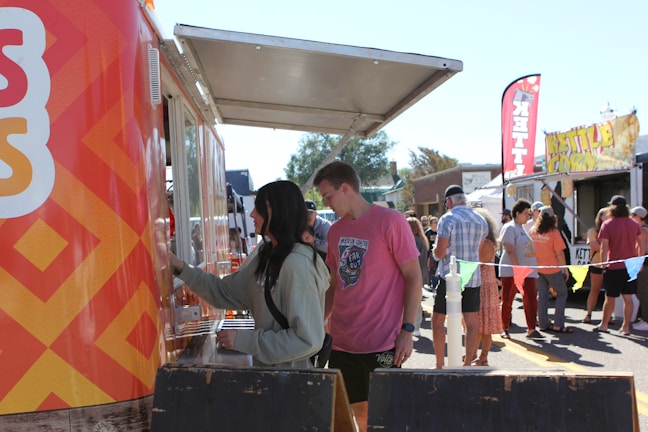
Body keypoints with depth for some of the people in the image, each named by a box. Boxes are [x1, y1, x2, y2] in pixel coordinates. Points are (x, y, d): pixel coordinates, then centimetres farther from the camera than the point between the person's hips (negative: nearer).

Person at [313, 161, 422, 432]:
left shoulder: (390, 221, -9)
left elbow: (414, 277, -9)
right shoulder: (336, 231, 9)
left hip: (382, 344, -6)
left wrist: (407, 330, -14)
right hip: (341, 342, 6)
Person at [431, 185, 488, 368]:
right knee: (471, 321, 10)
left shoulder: (447, 219, -12)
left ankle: (440, 364, 8)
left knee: (438, 319, 6)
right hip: (473, 277, 5)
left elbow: (440, 253, -15)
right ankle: (467, 362, 14)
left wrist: (434, 249, 6)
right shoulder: (481, 221, 7)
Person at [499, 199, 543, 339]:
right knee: (507, 300, 3)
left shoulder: (523, 228, 17)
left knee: (531, 299, -1)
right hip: (511, 271, -8)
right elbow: (510, 250, -18)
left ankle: (531, 329, 3)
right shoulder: (510, 228, -9)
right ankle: (505, 329, 13)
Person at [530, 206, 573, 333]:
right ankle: (558, 324, 1)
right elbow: (559, 253, -14)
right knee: (562, 293, 8)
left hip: (538, 268, 5)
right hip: (552, 268, -5)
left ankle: (543, 323, 16)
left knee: (542, 295, 14)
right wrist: (565, 269, -4)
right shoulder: (554, 232, -15)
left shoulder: (532, 231, -1)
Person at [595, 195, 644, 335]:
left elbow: (604, 248, -13)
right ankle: (626, 327, 10)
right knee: (628, 298, 7)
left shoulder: (607, 224, -9)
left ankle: (604, 325, 19)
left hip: (614, 267, -4)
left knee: (610, 298, 7)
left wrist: (604, 265, -5)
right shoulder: (634, 224, 5)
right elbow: (642, 246, 9)